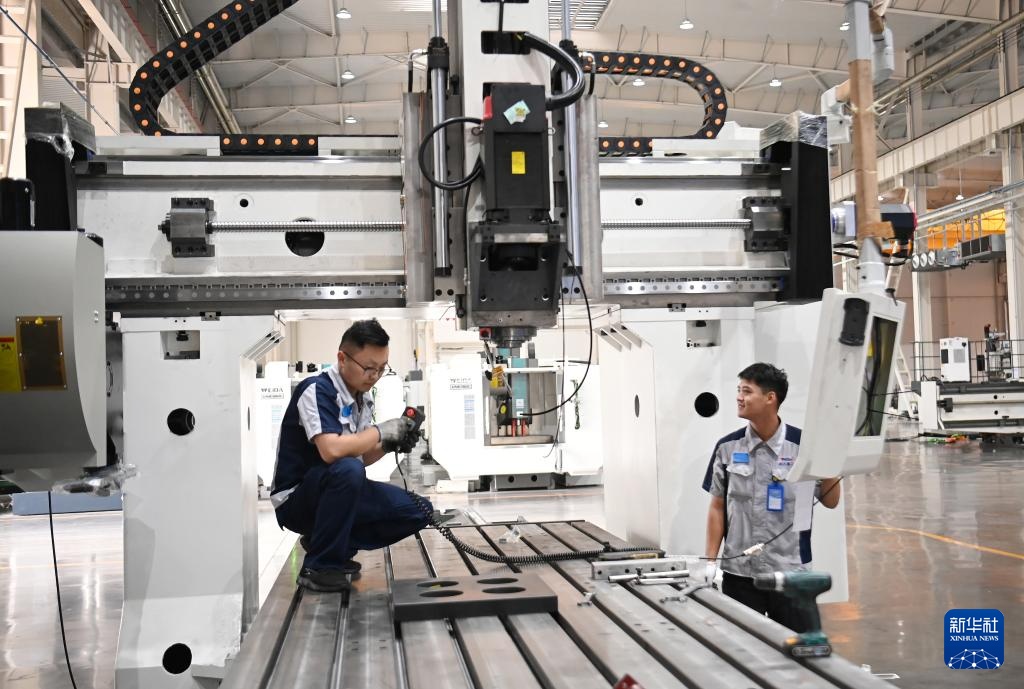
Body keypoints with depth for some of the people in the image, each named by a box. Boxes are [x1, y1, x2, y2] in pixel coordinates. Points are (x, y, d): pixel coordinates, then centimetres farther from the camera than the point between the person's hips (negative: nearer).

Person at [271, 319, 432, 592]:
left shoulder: (362, 399, 6)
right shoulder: (317, 390, -20)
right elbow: (331, 451, -34)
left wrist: (389, 445, -8)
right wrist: (380, 432, -20)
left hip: (337, 492, 8)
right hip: (296, 499, -8)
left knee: (418, 511, -2)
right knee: (346, 471, -38)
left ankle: (328, 542, 6)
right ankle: (319, 566, -20)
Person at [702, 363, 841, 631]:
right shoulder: (728, 448, 0)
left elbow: (830, 501, 4)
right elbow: (717, 507, 7)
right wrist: (710, 561, 3)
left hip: (790, 571, -1)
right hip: (738, 572, 2)